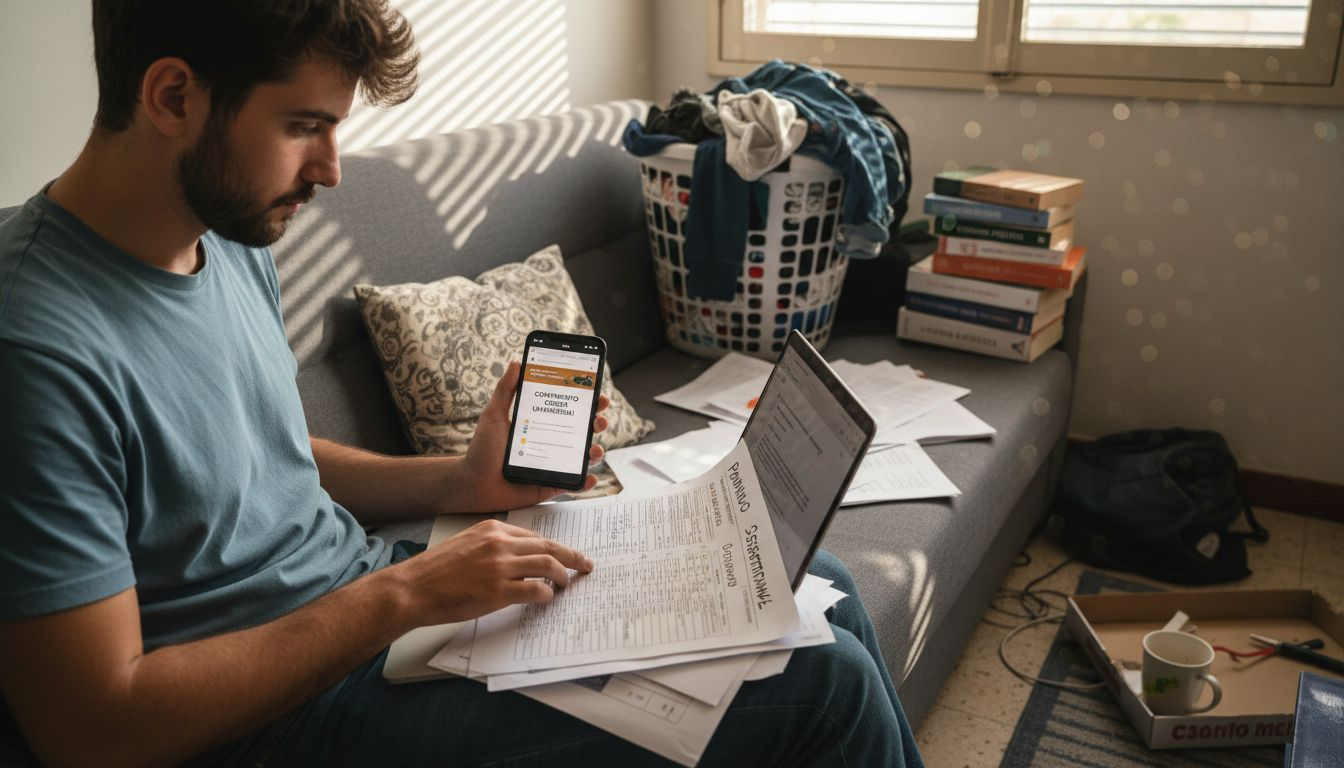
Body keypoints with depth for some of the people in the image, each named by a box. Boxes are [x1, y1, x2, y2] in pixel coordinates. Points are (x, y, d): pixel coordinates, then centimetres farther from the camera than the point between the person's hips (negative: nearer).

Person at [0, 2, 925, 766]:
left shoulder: (233, 239, 3)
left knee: (820, 590, 8)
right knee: (826, 683, -16)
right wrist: (401, 594, -22)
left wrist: (463, 480, 1)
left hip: (380, 597, 8)